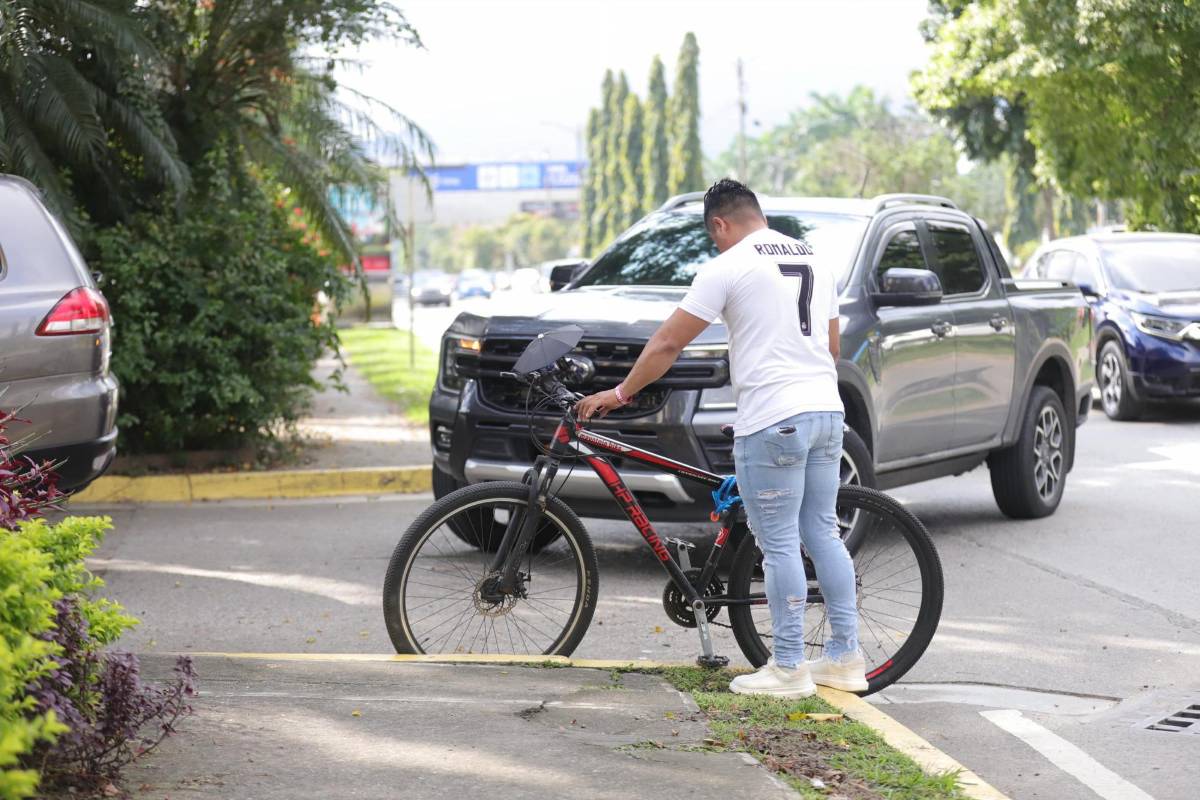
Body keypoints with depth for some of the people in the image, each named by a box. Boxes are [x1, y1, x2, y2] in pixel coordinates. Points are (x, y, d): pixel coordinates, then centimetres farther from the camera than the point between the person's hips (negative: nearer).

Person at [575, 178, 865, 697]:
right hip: (827, 411, 8)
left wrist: (620, 393, 6)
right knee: (823, 534, 14)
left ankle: (788, 669, 3)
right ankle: (845, 659, 17)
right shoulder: (815, 261, 17)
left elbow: (668, 343, -4)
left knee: (779, 544, -2)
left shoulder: (728, 266, -6)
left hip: (773, 421, -8)